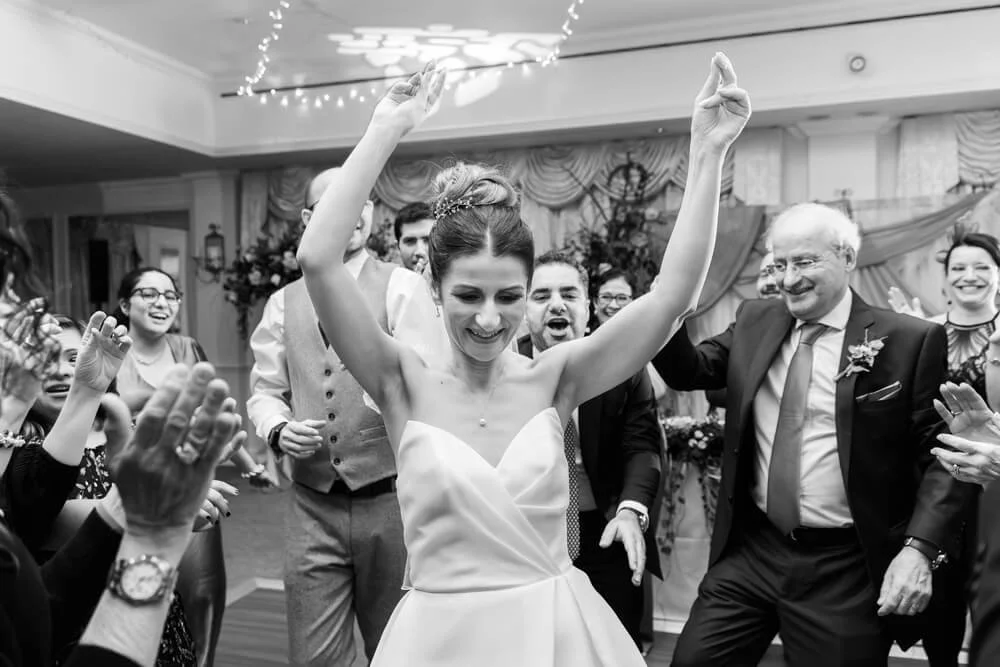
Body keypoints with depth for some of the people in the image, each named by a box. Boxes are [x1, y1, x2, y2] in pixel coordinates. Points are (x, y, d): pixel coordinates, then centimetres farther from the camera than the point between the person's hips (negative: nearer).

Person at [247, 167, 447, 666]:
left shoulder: (403, 287, -3)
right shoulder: (283, 303, 8)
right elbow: (265, 390, 13)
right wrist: (278, 429, -7)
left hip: (391, 499, -2)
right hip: (312, 507, 2)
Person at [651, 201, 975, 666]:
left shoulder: (911, 341, -7)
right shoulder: (754, 321, 6)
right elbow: (691, 371, 6)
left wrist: (920, 548, -18)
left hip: (845, 570, -3)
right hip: (750, 551, 4)